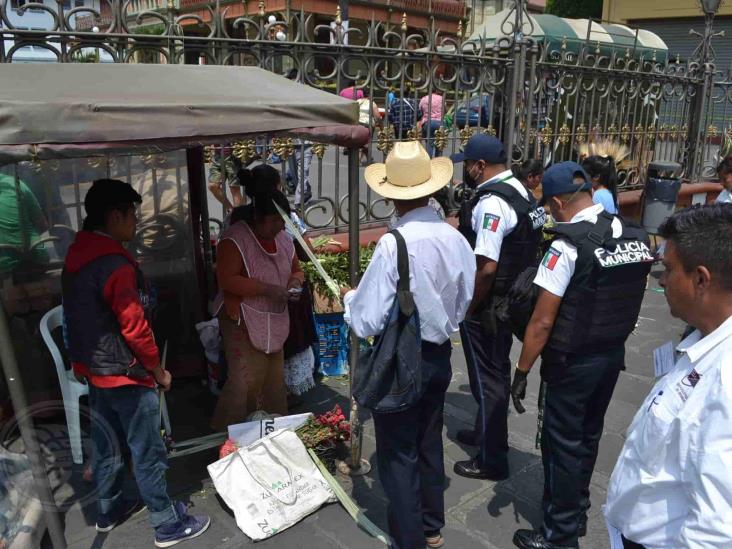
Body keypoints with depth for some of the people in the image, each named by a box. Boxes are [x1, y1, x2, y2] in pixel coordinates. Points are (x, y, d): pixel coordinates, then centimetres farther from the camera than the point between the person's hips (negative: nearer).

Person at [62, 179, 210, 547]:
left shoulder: (76, 256, 3)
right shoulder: (115, 264, -25)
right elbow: (135, 327, -23)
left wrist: (87, 360, 21)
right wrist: (159, 371, -10)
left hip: (93, 369, 9)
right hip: (125, 376, -9)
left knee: (106, 444, 22)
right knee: (147, 453, 4)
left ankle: (107, 510, 39)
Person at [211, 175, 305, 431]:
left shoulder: (283, 239, 9)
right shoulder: (235, 239, -14)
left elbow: (296, 270, 22)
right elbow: (226, 279, -20)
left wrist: (295, 281, -2)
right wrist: (267, 289, -23)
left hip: (275, 322, 7)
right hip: (243, 322, -7)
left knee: (274, 380, 13)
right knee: (245, 381, -10)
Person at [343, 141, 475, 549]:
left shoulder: (394, 244, -26)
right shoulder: (458, 240, -7)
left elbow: (367, 323, -22)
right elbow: (461, 306, 6)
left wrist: (351, 298, -2)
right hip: (439, 356, 6)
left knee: (398, 454, 11)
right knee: (430, 443, 23)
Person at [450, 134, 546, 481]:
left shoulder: (490, 203, -23)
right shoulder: (519, 191, 7)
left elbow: (486, 267, -29)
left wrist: (468, 308, -15)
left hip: (486, 307, -10)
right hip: (510, 302, 10)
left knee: (487, 380, 4)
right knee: (497, 372, 23)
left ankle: (491, 460, 20)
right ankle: (487, 434, 43)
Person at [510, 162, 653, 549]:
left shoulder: (568, 246, -22)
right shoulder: (636, 237, 0)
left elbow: (543, 322, -21)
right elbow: (625, 298, 10)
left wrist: (522, 372, -12)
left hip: (573, 362, -7)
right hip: (614, 353, 8)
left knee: (562, 445, 7)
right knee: (588, 436, 22)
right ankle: (576, 513, 42)